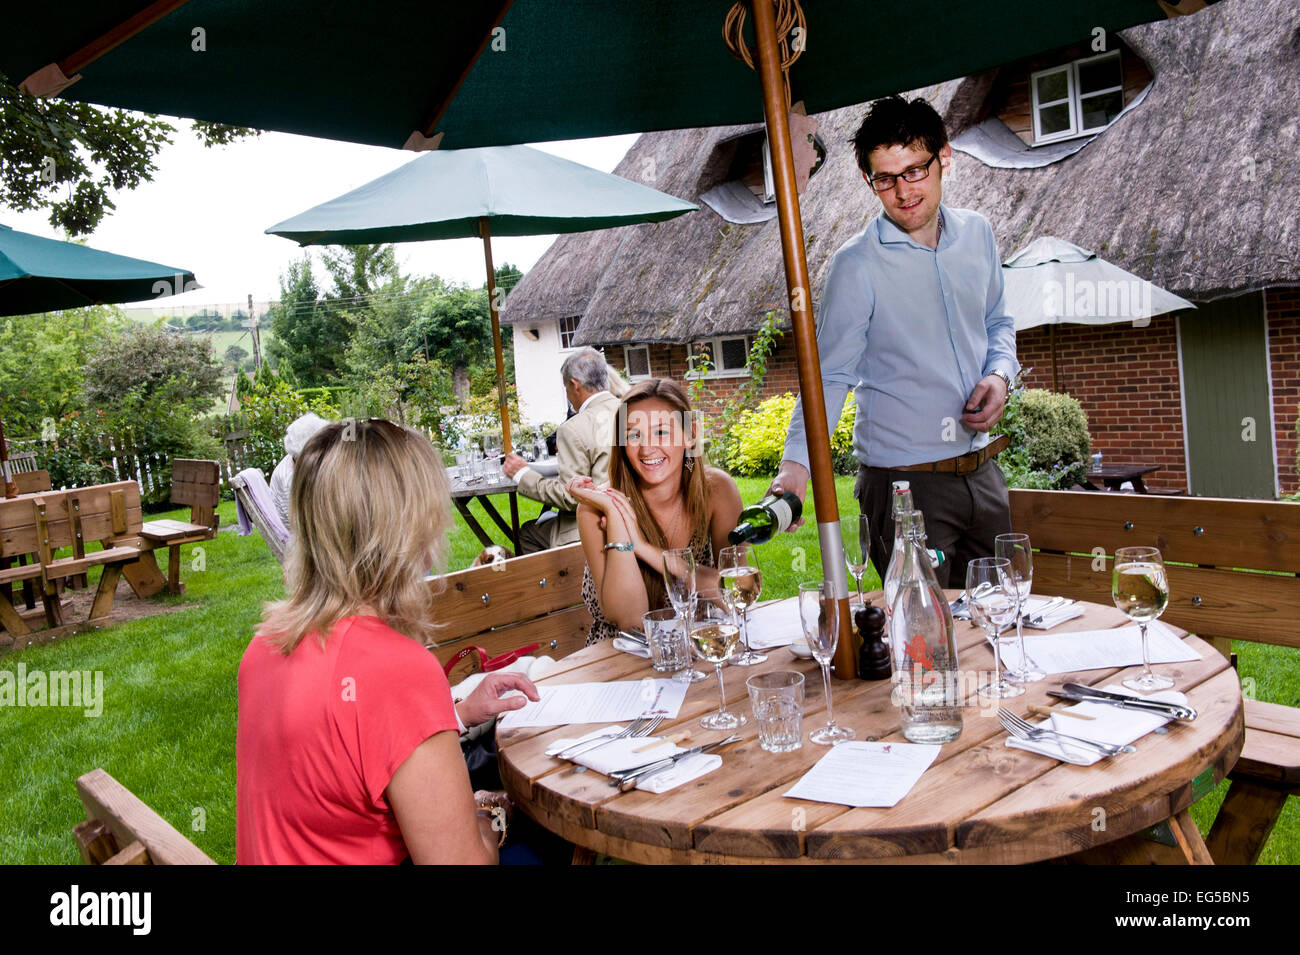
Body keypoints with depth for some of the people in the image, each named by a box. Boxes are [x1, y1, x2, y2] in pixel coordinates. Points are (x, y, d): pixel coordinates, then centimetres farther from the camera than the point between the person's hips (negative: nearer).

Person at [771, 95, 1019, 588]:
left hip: (981, 471, 6)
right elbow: (829, 375, -12)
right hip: (903, 483, -6)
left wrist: (999, 374, -1)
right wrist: (796, 462, -26)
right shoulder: (857, 264, -12)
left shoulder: (976, 233, 5)